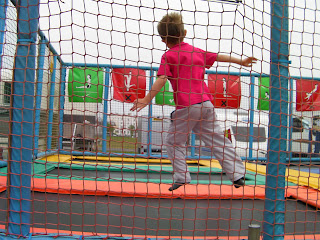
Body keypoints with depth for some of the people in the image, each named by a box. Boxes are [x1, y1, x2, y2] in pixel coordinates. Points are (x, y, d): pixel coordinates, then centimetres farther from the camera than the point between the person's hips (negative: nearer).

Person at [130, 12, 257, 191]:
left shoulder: (168, 56, 0)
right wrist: (242, 62, 38)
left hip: (186, 106, -5)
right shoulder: (197, 51, 16)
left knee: (174, 142, 10)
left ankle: (181, 178, 6)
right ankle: (238, 174, 16)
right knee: (218, 140, 12)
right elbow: (218, 57, 25)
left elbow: (162, 80, -12)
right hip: (206, 103, 6)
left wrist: (147, 99, -13)